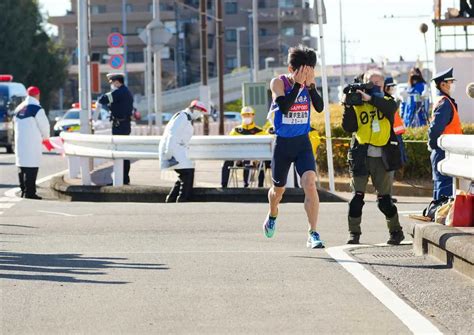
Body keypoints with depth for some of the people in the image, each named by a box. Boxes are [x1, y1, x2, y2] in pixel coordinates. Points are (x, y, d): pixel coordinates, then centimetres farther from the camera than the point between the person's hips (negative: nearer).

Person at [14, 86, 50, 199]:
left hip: (19, 142, 7)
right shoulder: (37, 109, -11)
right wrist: (45, 137, 14)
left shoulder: (18, 108, 12)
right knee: (32, 167, -7)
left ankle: (24, 190, 17)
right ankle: (29, 192, -11)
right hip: (32, 142, -7)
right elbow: (44, 126, -8)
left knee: (22, 167, 13)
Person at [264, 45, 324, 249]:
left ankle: (313, 234, -19)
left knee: (310, 184, -20)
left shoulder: (308, 84, -2)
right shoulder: (278, 83, -10)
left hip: (303, 142, 1)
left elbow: (320, 107, -12)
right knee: (278, 188, 16)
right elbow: (284, 107, -25)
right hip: (283, 142, -1)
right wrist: (297, 84, -27)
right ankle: (272, 215, 51)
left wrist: (310, 84, -20)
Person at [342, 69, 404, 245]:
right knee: (357, 196, -1)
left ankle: (396, 231, 15)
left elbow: (390, 107, -19)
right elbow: (349, 127, -4)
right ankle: (354, 233, 7)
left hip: (382, 157, -1)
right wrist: (348, 107, -17)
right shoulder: (356, 104, 7)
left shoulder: (386, 101, 7)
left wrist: (370, 98, -29)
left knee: (384, 198, 2)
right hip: (360, 156, 1)